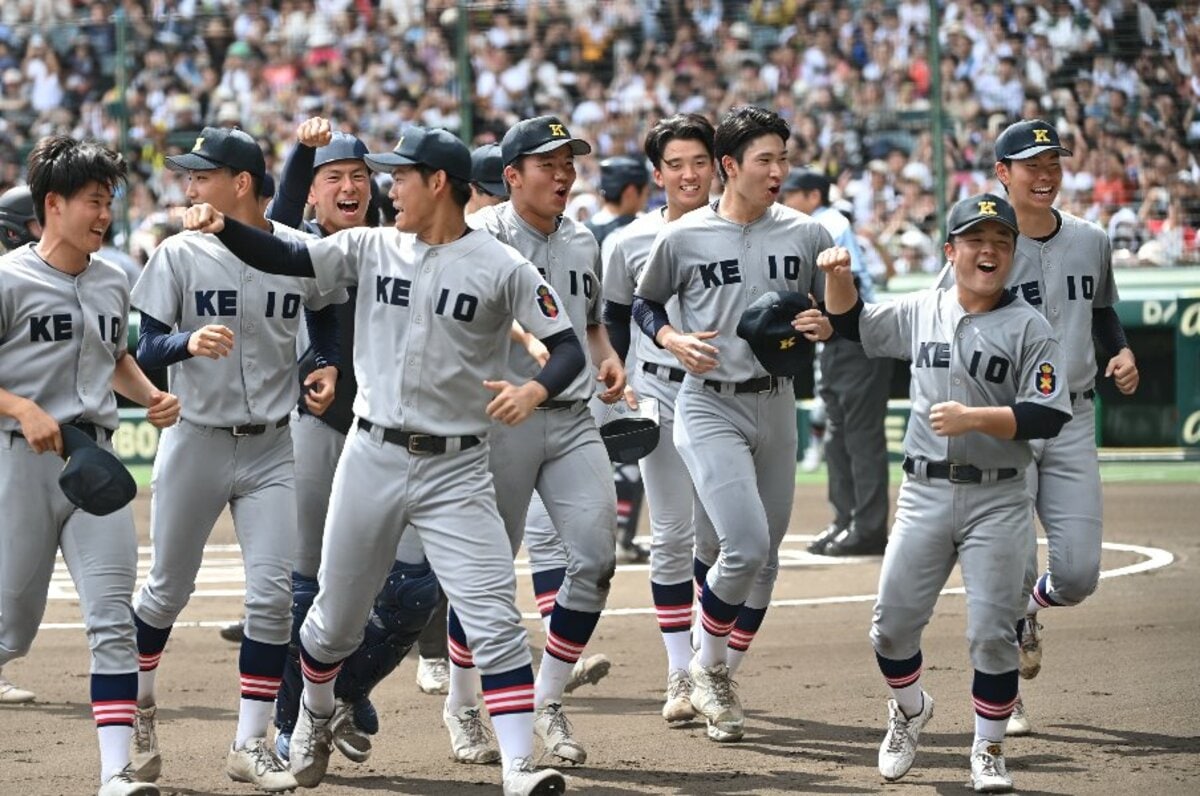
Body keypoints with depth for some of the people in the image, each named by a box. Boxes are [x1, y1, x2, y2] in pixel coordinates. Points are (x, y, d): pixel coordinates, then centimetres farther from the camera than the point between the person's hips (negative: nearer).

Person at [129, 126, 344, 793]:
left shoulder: (299, 253, -2)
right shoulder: (179, 255, -6)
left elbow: (327, 315, 18)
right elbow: (146, 350, -9)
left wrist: (331, 366, 0)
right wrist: (188, 342, -29)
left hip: (271, 449, 1)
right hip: (195, 441, -1)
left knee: (273, 593, -6)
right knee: (168, 589, 10)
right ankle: (137, 705, 35)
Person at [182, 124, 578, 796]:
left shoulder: (502, 267, -7)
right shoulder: (373, 248, 4)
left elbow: (569, 346, -8)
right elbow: (284, 259, -1)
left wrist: (535, 390, -29)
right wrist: (222, 226, -18)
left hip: (456, 469, -3)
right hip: (373, 456, 4)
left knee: (495, 620, -14)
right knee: (337, 617, 16)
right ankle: (314, 716, 43)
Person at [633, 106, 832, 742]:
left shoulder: (806, 236, 3)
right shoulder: (682, 237, -5)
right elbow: (644, 304, 9)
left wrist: (825, 327, -10)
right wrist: (674, 340, -10)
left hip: (776, 406, 4)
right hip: (709, 407, -4)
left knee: (766, 556, 10)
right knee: (745, 545, -18)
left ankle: (722, 679, 28)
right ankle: (707, 666, 7)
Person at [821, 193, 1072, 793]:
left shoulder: (1028, 328, -5)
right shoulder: (920, 312, 7)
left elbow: (1048, 417, -11)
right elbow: (850, 323, 20)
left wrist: (974, 417, -21)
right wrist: (838, 276, 1)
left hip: (997, 501, -3)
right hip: (925, 494, 3)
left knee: (992, 632, -3)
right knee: (892, 623, 4)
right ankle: (909, 710, 32)